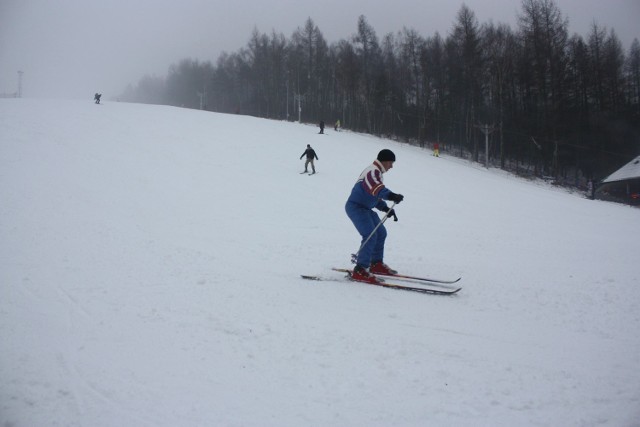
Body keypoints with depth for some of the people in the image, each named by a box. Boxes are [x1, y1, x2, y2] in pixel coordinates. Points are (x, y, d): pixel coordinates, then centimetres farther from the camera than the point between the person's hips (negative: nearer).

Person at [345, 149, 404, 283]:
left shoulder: (376, 173, 20)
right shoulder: (373, 171, -15)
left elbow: (376, 195, 27)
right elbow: (376, 188, -37)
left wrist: (386, 208, 14)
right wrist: (391, 195, -53)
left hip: (364, 208, 11)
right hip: (356, 207, -11)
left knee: (381, 233, 17)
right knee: (370, 236, -21)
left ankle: (376, 263, 30)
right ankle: (360, 271, -23)